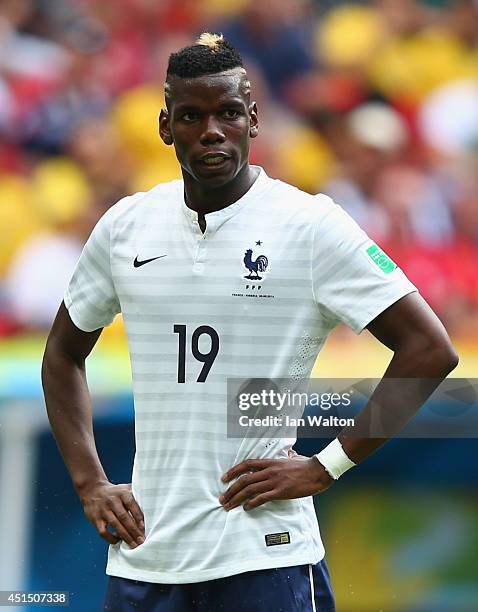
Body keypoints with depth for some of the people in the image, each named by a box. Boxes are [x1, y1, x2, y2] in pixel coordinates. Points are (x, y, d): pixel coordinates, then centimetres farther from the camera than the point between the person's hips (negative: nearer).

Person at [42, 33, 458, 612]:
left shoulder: (311, 226, -5)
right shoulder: (123, 226, 7)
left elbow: (429, 349, -8)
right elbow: (63, 352, 21)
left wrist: (325, 467, -10)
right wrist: (90, 485, 9)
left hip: (264, 559, -4)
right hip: (143, 555, 4)